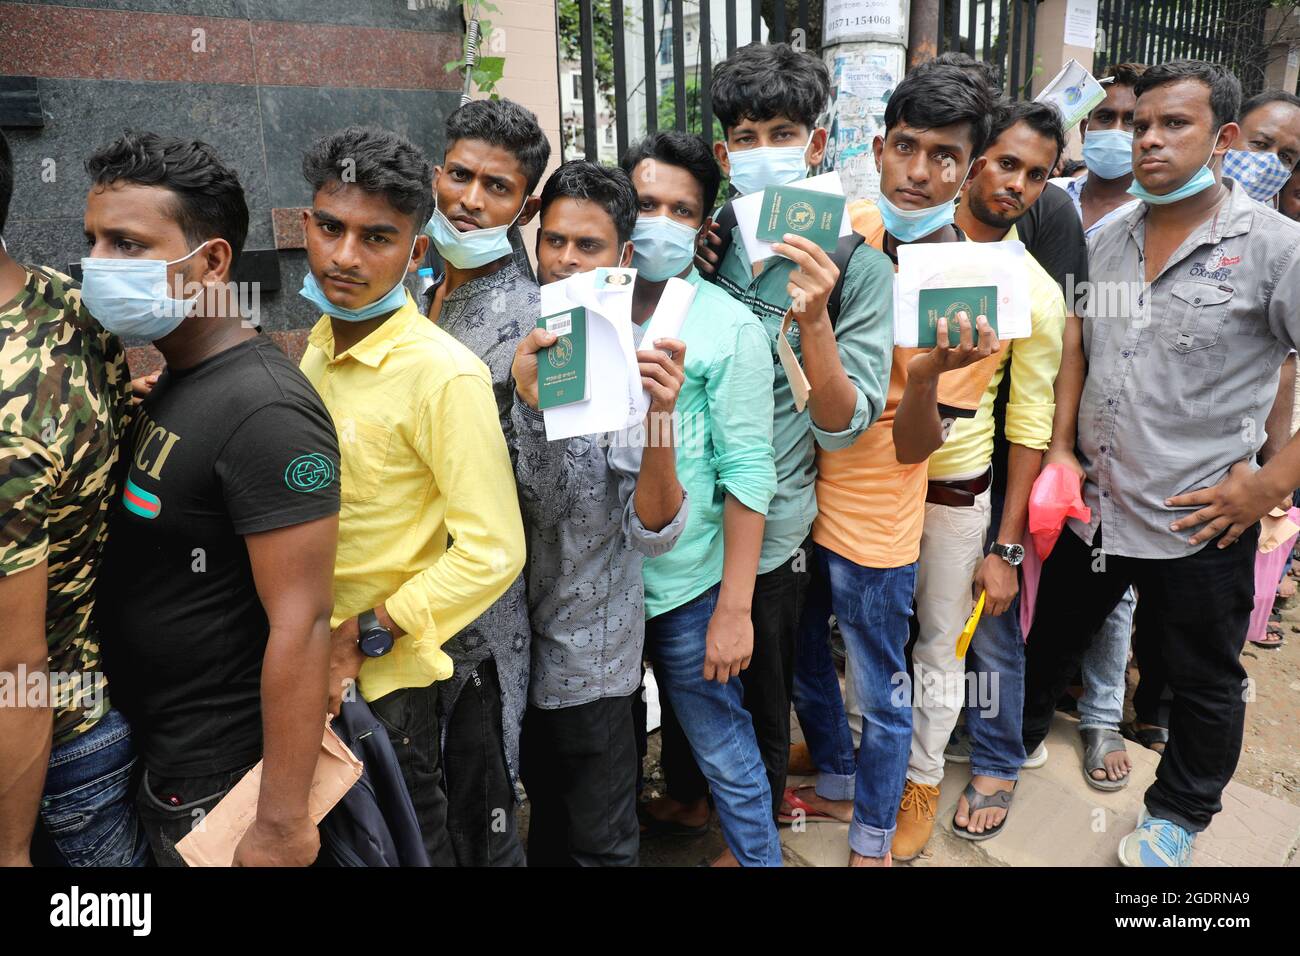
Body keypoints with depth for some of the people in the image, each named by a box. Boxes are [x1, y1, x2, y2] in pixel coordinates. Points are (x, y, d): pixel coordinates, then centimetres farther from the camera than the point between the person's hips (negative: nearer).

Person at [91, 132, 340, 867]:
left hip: (219, 784, -8)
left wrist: (281, 823, -23)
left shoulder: (264, 412, -25)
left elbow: (301, 625, -26)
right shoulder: (174, 382, 4)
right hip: (159, 756, 8)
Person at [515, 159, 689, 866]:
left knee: (598, 840, 15)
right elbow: (539, 502, -15)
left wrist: (661, 421, -39)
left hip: (590, 646, -3)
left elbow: (654, 534, -22)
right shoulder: (520, 350, -5)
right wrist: (529, 398, -33)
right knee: (545, 809, 26)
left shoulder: (631, 364, -16)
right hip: (517, 631, 4)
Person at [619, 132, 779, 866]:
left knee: (726, 753, 11)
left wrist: (733, 608, -13)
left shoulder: (731, 327, -8)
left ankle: (757, 853, 37)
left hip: (687, 585, -3)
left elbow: (745, 472, -11)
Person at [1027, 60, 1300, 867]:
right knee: (1050, 638, 20)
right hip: (1092, 502, 4)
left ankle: (1180, 813, 40)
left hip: (1199, 524, -4)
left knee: (1203, 682, 17)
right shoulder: (1108, 242, 4)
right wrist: (1061, 446, 4)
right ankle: (1017, 739, 45)